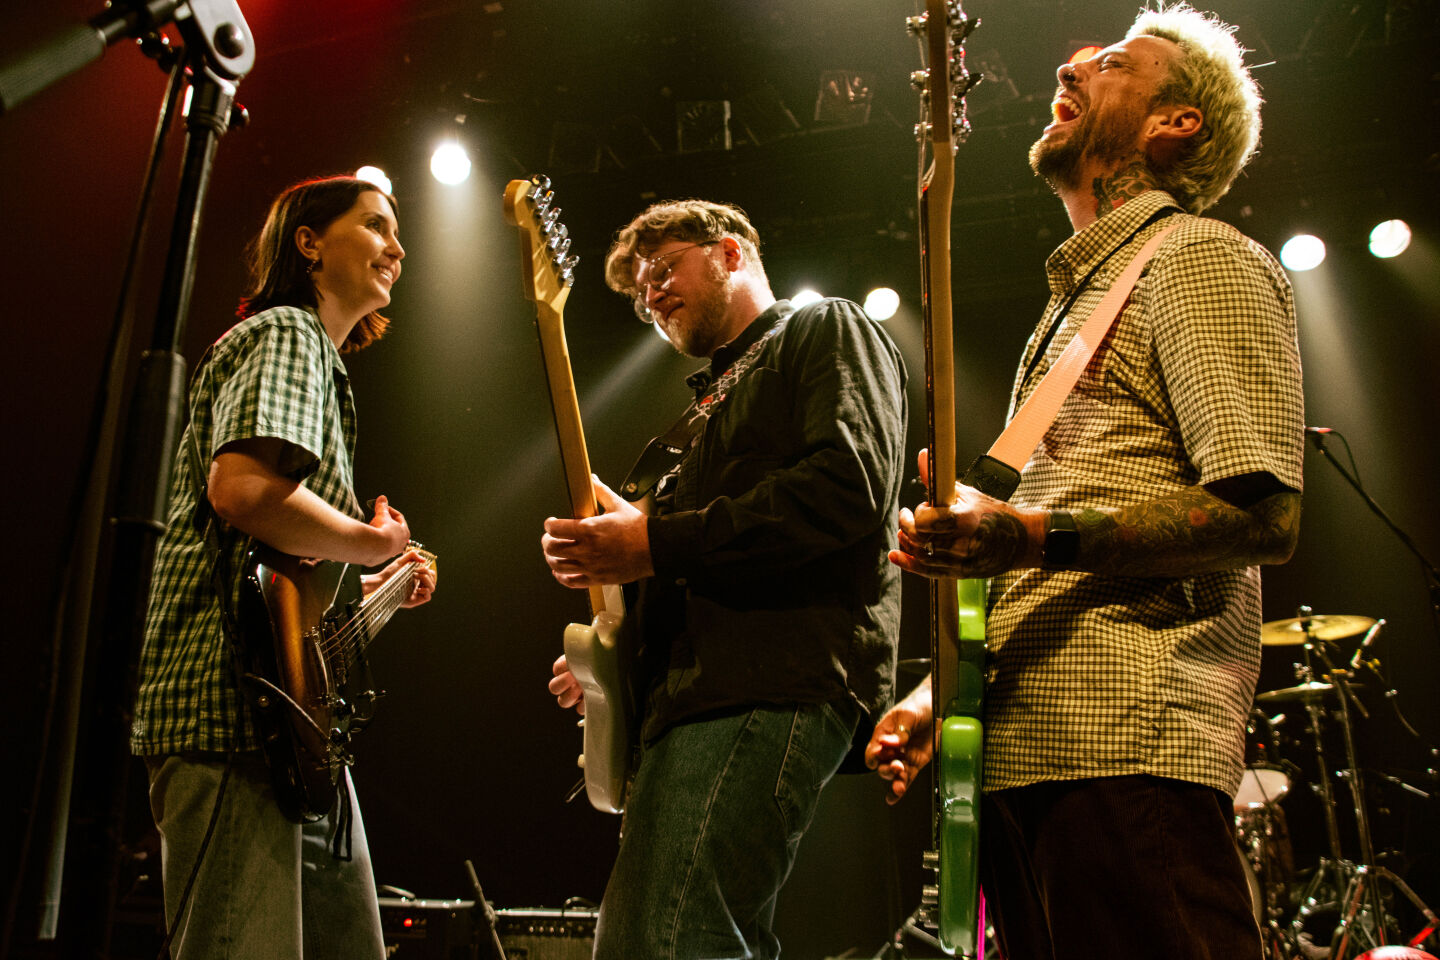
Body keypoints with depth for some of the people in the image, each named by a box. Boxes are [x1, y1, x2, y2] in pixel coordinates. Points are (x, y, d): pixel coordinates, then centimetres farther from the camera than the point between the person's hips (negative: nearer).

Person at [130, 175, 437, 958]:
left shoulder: (320, 358, 28)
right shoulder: (286, 333, -3)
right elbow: (243, 488, -23)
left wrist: (377, 586, 22)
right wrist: (373, 543, -10)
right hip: (237, 706, -11)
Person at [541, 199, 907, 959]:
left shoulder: (826, 331, 8)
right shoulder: (722, 394, 33)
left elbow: (850, 484, -14)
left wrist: (658, 544, -14)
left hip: (773, 687, -10)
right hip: (702, 694, 10)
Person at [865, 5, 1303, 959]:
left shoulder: (1200, 257, 0)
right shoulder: (1080, 297, 27)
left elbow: (1262, 512, -14)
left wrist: (1031, 534, -24)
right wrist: (941, 692, 17)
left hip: (1125, 744, -9)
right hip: (1022, 754, 9)